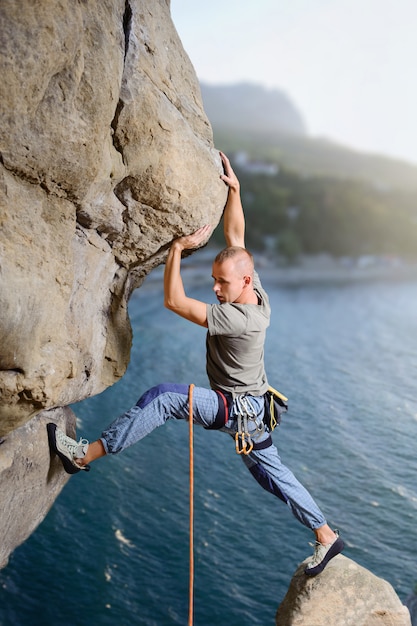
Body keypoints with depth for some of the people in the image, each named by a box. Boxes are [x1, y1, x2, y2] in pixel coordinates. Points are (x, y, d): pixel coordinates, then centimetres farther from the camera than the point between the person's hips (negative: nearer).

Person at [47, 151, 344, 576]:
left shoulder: (239, 320, -31)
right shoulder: (256, 295, -6)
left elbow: (174, 301, -31)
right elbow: (235, 234, 2)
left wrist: (178, 248, -25)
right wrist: (234, 189, -2)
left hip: (236, 408, -10)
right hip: (246, 406, 10)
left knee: (163, 398, -22)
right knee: (271, 472, 18)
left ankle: (87, 454, -17)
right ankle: (326, 536, 28)